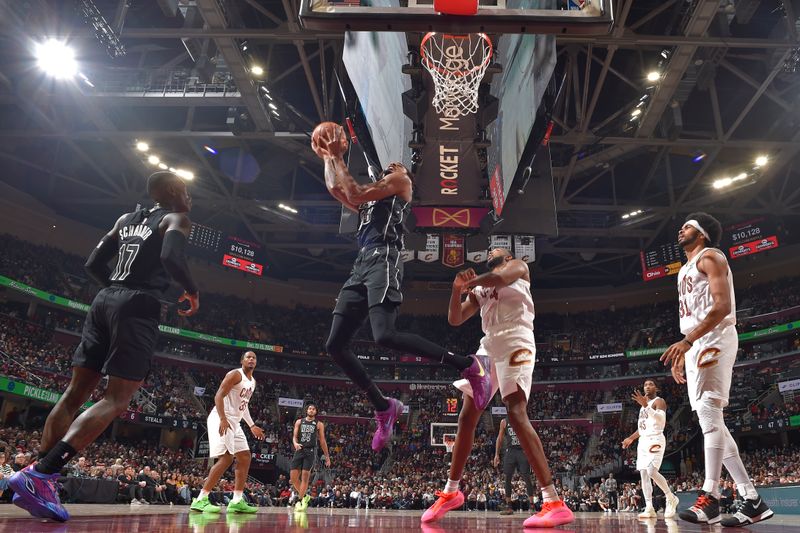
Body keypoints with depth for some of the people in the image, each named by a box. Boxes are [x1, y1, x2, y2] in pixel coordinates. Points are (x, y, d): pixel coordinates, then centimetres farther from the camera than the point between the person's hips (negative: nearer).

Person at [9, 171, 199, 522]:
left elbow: (93, 264, 19)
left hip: (104, 300, 8)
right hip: (139, 308, -8)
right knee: (116, 401, -9)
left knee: (75, 393, 10)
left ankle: (38, 478, 8)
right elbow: (171, 257, -19)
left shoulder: (126, 219, 22)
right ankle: (38, 475, -19)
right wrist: (192, 291, -4)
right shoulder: (176, 219, 1)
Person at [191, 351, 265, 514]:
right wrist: (223, 419, -30)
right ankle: (200, 500, -14)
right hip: (221, 419, -10)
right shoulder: (235, 374, -10)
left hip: (234, 422, 10)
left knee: (245, 458, 6)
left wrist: (252, 426, 26)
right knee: (226, 458, -18)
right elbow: (218, 396, -18)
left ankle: (237, 501, 8)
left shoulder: (253, 381, 18)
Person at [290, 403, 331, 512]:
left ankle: (300, 500, -5)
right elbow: (294, 436, 10)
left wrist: (327, 456, 8)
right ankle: (304, 496, 16)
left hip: (310, 451, -3)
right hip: (299, 450, 3)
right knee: (293, 476, -4)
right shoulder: (299, 422, 14)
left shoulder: (319, 424, 8)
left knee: (305, 476, -12)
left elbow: (322, 441, 9)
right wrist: (295, 443, -15)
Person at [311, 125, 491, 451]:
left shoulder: (401, 182, 10)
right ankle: (384, 409, 9)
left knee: (385, 336, -30)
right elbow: (335, 189, 35)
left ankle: (469, 366, -19)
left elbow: (355, 193, -1)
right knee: (335, 346, 0)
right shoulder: (369, 202, 34)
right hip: (361, 266, 9)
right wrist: (327, 158, 40)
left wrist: (338, 157, 9)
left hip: (383, 260, -9)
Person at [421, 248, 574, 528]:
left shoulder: (518, 266, 10)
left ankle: (555, 503, -26)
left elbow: (500, 277, -14)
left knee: (516, 413, -23)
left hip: (515, 342, -7)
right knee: (466, 417, 5)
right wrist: (457, 289, 2)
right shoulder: (479, 289, 27)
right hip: (489, 346, 7)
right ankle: (451, 492, 18)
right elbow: (454, 319, 18)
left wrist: (469, 282, 3)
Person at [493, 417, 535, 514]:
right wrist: (496, 455, 5)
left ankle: (532, 505, -1)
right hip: (510, 451, 2)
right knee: (507, 478, 1)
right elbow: (500, 438, 10)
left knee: (527, 477, -7)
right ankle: (508, 506, 8)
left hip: (522, 451, -2)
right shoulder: (504, 422, 7)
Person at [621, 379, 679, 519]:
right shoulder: (643, 404, 21)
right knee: (643, 473, 0)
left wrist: (645, 406, -29)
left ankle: (671, 498, 1)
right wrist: (631, 438, 25)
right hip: (643, 440, 8)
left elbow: (661, 419, -22)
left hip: (655, 439, -8)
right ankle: (649, 508, 1)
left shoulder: (659, 401, -4)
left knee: (652, 472, -20)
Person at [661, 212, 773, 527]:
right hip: (695, 346, 10)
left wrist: (687, 341, -25)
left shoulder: (710, 257, -2)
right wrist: (682, 355, 21)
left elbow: (723, 305, -16)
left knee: (709, 413, -17)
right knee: (710, 421, 5)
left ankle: (709, 497, -17)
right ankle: (752, 500, 8)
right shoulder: (686, 270, 26)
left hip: (713, 341, -10)